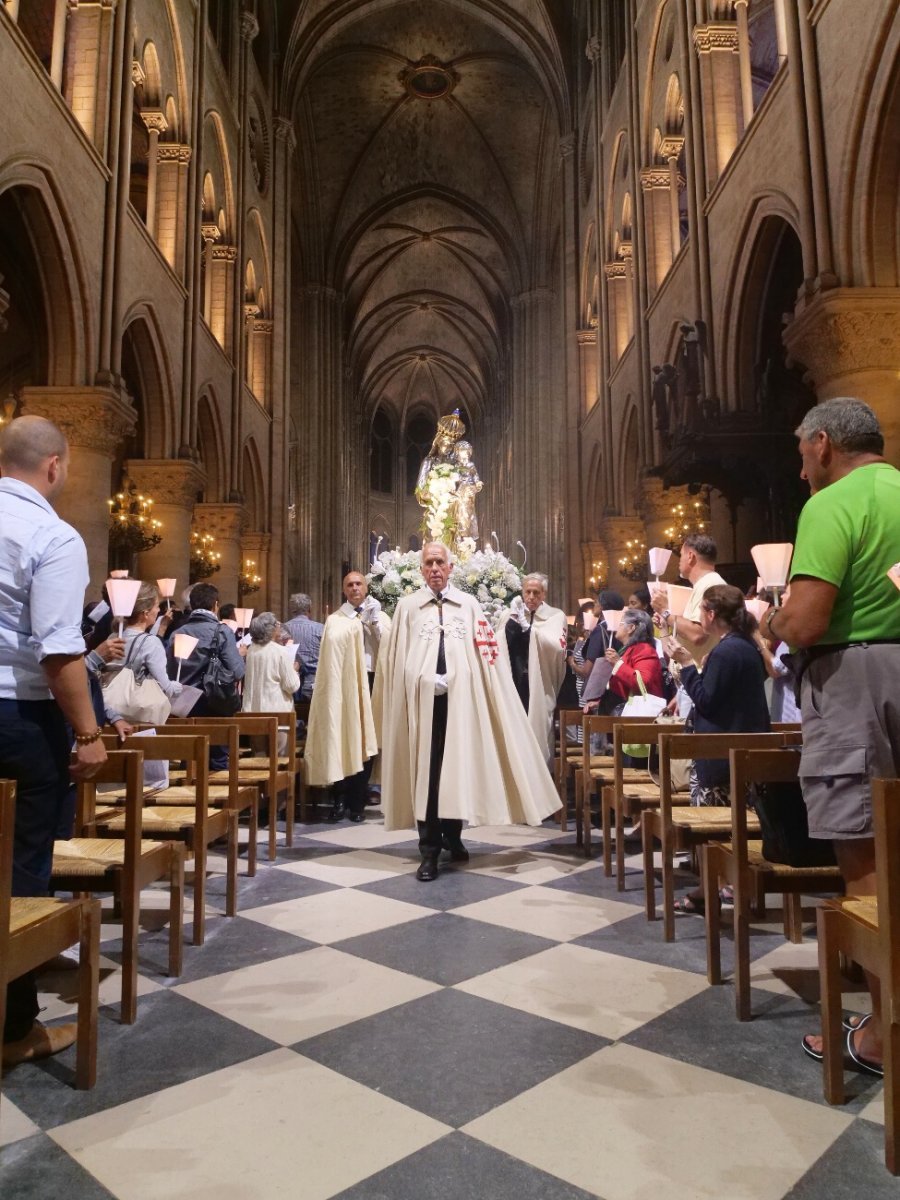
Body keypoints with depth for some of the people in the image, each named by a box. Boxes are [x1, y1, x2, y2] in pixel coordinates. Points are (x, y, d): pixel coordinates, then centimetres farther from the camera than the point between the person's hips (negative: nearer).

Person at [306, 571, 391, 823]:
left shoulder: (381, 616, 13)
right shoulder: (335, 619, 10)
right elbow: (333, 642, -10)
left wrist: (374, 620, -7)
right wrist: (355, 617, -11)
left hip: (371, 681, 1)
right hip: (342, 683, -1)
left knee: (365, 742, 3)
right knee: (340, 741, -3)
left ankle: (357, 803, 12)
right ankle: (339, 800, 6)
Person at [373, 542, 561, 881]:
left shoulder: (469, 604, 9)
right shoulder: (408, 606, 7)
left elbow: (485, 653, 5)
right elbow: (397, 658, 5)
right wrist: (426, 679, -3)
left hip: (461, 698, 1)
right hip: (422, 699, -1)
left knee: (459, 768, 8)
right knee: (425, 773, 0)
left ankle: (452, 836, 27)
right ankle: (430, 850, 7)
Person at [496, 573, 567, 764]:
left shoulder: (555, 616, 3)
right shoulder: (511, 615, 11)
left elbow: (557, 647, -13)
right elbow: (499, 645, 1)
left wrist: (528, 627, -17)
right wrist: (512, 621, -12)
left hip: (540, 687, -2)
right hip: (515, 685, 2)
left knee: (537, 732, -2)